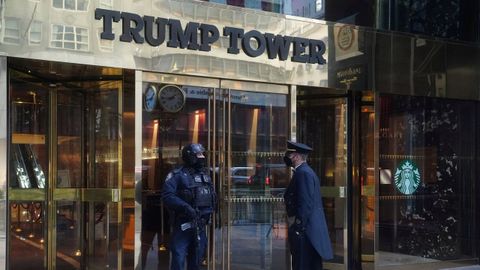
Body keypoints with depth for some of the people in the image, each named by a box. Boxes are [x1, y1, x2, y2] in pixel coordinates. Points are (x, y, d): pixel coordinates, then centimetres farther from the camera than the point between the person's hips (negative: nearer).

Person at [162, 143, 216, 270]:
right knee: (178, 258, -8)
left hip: (200, 225, 6)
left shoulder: (205, 175, 13)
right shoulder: (177, 175, -8)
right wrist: (185, 207, -28)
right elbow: (167, 195, -19)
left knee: (196, 260, 14)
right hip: (183, 224, -6)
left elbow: (212, 197, 20)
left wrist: (209, 211, 5)